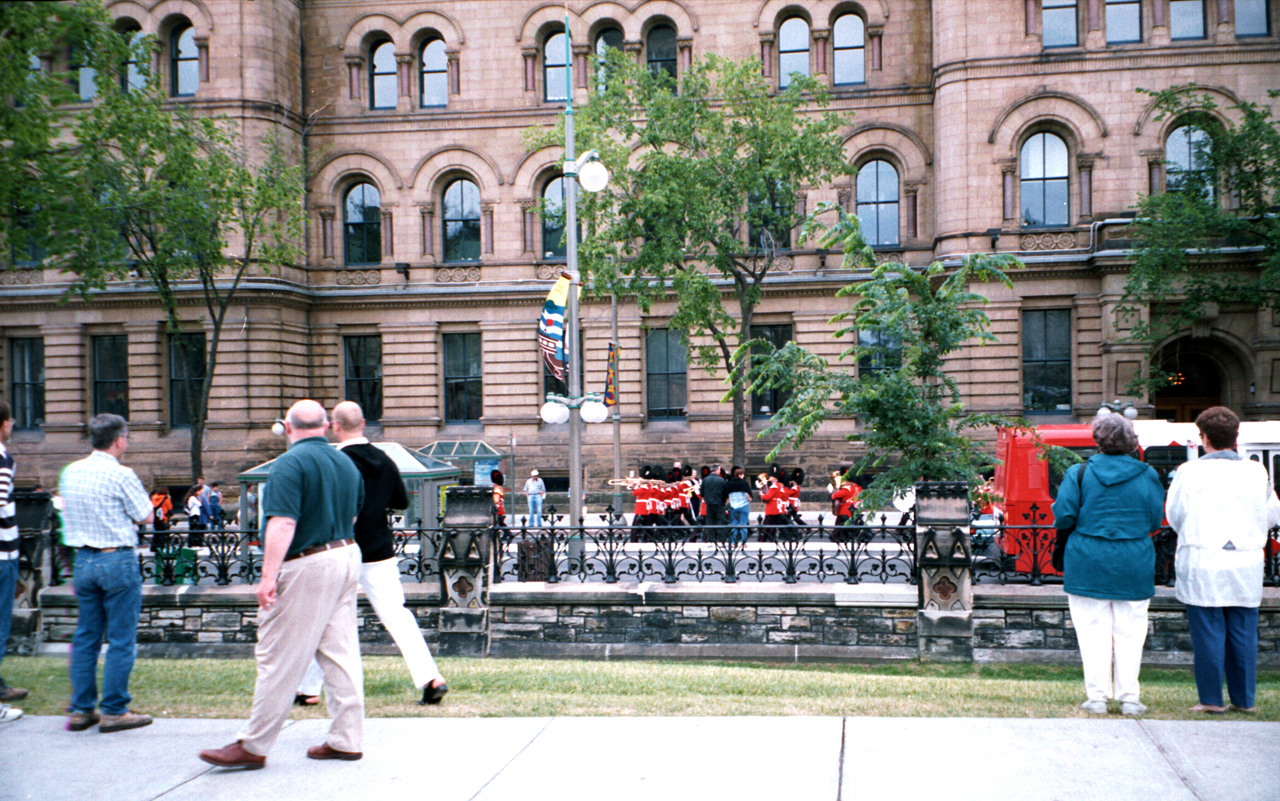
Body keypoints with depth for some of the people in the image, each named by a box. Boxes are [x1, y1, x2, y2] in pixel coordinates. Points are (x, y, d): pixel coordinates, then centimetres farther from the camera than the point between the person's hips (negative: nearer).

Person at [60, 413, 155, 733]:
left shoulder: (70, 472, 7)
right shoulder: (121, 475, -14)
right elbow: (146, 516, -6)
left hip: (83, 559, 7)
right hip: (118, 560, -7)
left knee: (85, 637, 14)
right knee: (121, 640, 1)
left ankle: (81, 709, 17)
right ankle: (114, 711, 4)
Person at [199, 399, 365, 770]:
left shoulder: (290, 464, -12)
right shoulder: (347, 463, 12)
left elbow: (282, 523, -21)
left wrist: (268, 576, -23)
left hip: (307, 567, -8)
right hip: (347, 557, 8)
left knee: (279, 658, -2)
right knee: (341, 652, 10)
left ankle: (253, 745, 6)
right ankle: (346, 739, 14)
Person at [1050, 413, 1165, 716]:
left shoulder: (1079, 473, -5)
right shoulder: (1147, 476, 0)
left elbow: (1063, 516, -7)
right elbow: (1156, 522, 4)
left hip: (1088, 564, -1)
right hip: (1134, 566, 1)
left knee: (1094, 631, 4)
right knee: (1130, 633, 8)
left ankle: (1097, 697, 6)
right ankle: (1129, 697, 10)